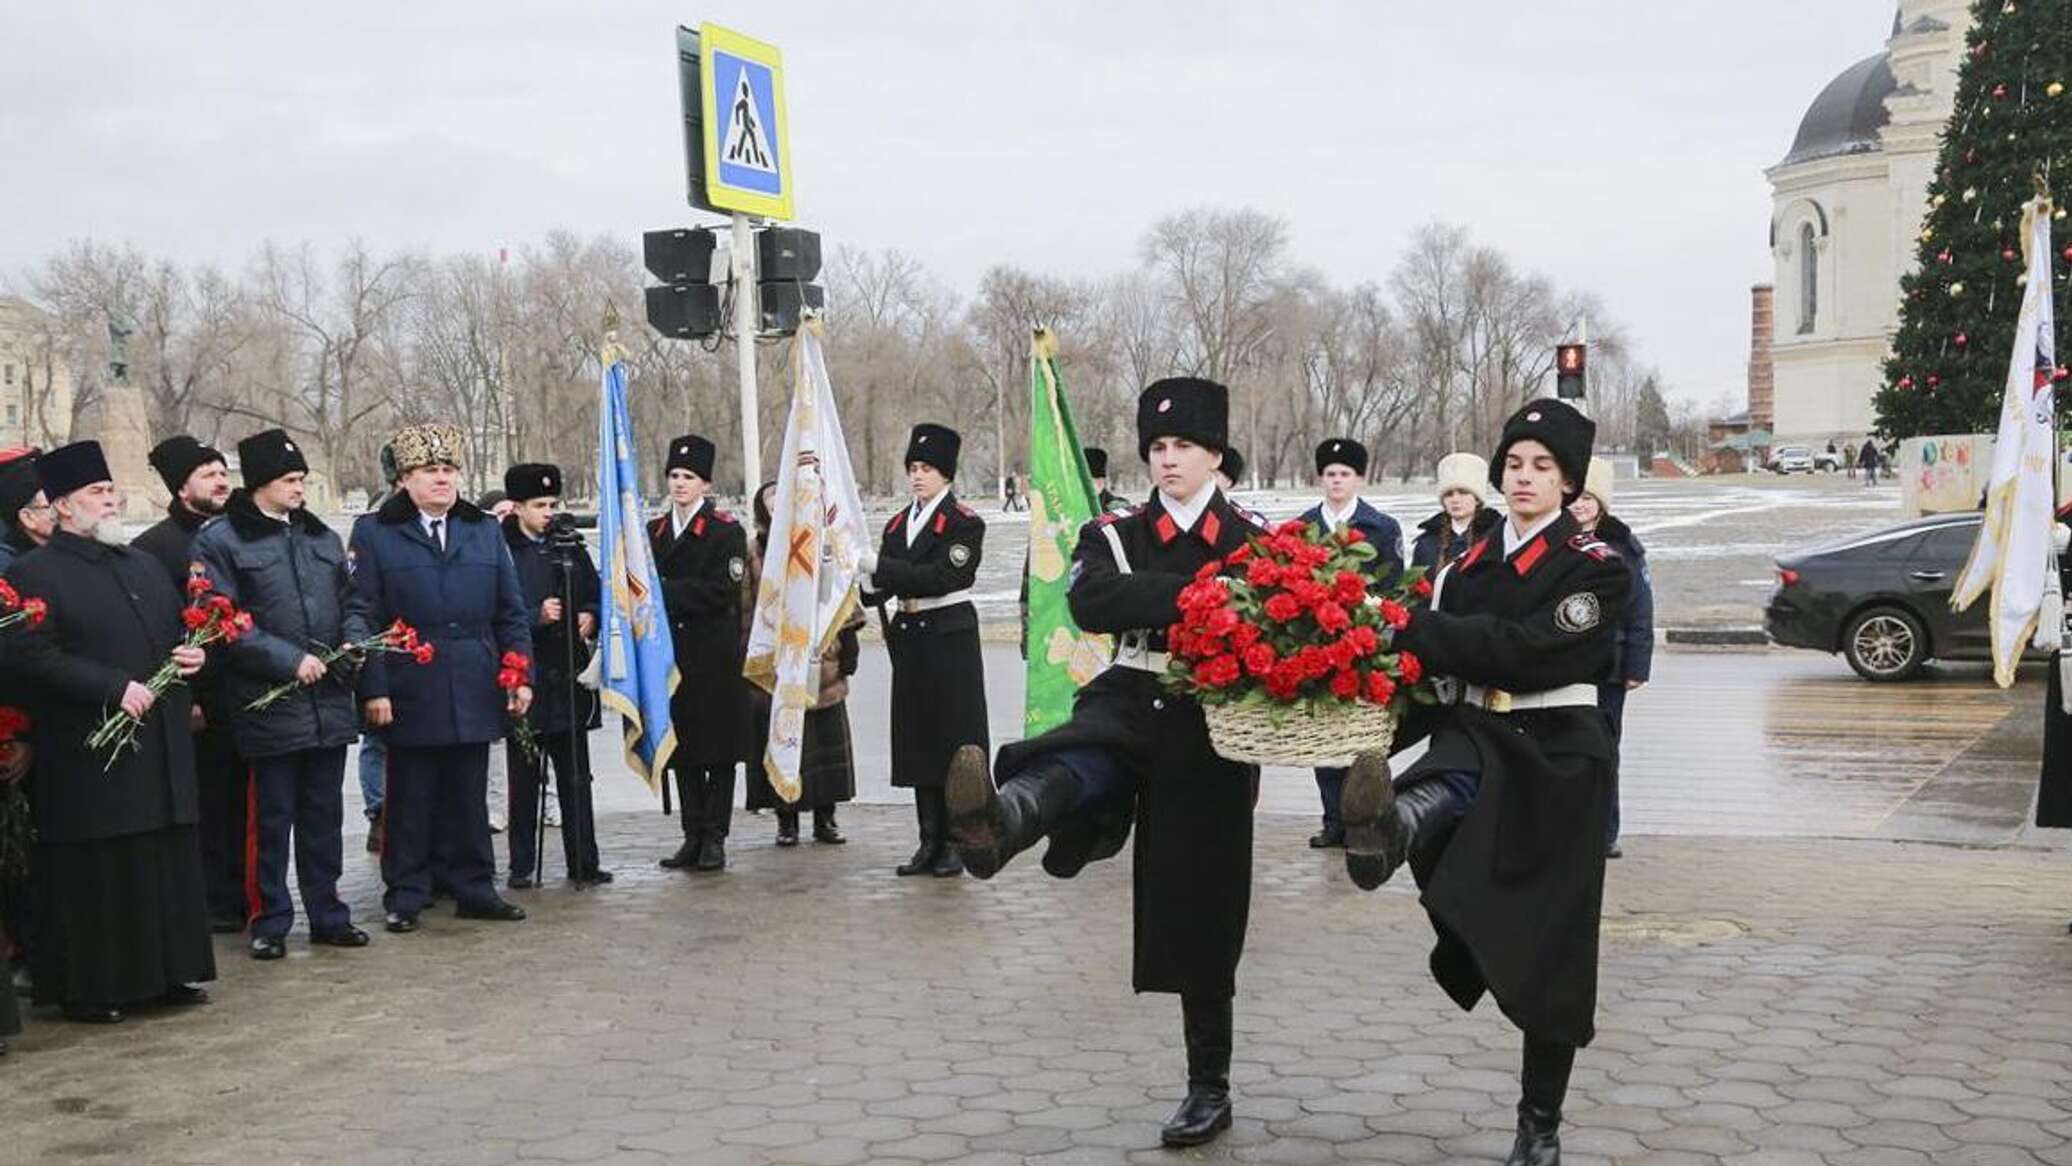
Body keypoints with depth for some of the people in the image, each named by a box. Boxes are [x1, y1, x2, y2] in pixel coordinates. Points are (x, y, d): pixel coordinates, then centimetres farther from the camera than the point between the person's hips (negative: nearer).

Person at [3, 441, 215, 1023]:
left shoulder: (145, 566, 18)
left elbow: (178, 632, 28)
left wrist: (192, 656, 4)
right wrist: (113, 688, -21)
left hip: (161, 751, 7)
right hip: (89, 759, -7)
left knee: (169, 865, 11)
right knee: (95, 875, -1)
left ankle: (166, 973, 21)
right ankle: (87, 988, 9)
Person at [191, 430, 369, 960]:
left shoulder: (323, 537, 14)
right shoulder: (219, 542, -5)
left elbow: (348, 601, 21)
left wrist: (353, 640, 0)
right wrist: (289, 660, -17)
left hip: (330, 700, 5)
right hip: (269, 705, -5)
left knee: (325, 814, 12)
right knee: (273, 817, 3)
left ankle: (327, 914, 22)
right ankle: (270, 922, 14)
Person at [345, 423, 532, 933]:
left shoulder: (486, 532, 12)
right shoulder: (375, 535, 1)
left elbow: (512, 613, 12)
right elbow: (361, 616, -3)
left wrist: (521, 675, 3)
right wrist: (373, 688, -9)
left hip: (475, 695, 3)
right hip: (410, 697, -3)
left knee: (468, 797, 11)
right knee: (409, 800, 5)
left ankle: (473, 887, 20)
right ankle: (406, 895, 15)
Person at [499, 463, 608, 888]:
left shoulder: (570, 546, 10)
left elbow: (595, 595, 18)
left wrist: (589, 618, -2)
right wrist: (537, 617, -21)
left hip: (569, 677, 4)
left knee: (576, 775, 8)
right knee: (524, 777, 4)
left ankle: (583, 861, 14)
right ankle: (522, 865, 12)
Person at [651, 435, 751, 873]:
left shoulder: (726, 530, -4)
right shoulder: (654, 532, 14)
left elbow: (721, 591, -13)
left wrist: (666, 592, -15)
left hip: (715, 656, -5)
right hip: (673, 653, 5)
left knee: (719, 748, 0)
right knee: (682, 747, 7)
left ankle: (714, 838, 4)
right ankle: (693, 837, 14)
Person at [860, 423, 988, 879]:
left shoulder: (964, 522, -7)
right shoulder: (899, 523, 14)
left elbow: (941, 577, -19)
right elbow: (886, 583, 10)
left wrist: (878, 566, -21)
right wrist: (869, 587, -14)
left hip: (950, 639, -7)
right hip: (910, 639, 7)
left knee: (953, 739, -2)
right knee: (918, 740, 9)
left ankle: (957, 842, 6)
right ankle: (930, 842, 16)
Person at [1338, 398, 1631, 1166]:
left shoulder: (1597, 567, -4)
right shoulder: (1470, 563, 12)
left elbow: (1527, 650, -19)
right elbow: (1444, 664, 9)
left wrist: (1416, 629, -22)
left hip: (1556, 757, -3)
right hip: (1474, 739, 3)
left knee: (1548, 946, 1)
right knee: (1440, 798, -35)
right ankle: (1389, 827, -72)